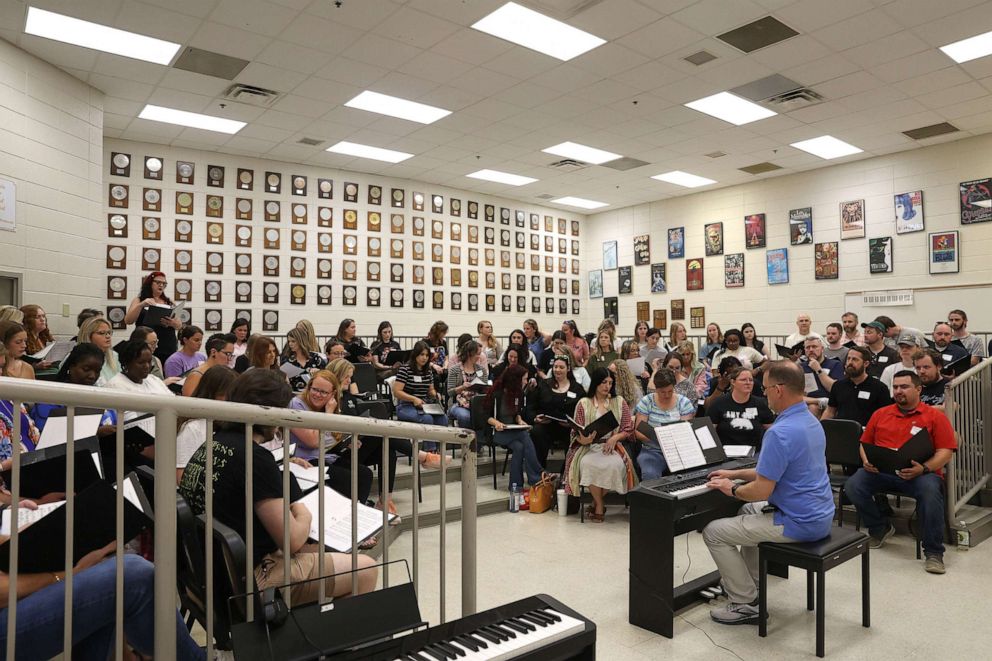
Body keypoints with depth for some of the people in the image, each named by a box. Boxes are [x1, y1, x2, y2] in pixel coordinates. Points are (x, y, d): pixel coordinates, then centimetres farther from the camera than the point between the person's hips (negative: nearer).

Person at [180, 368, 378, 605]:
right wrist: (304, 515, 0)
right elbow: (292, 540, -20)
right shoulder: (254, 457, -23)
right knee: (365, 570, -4)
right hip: (250, 580, -10)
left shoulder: (211, 444, 3)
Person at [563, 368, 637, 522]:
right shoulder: (583, 403, 8)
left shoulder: (619, 402, 12)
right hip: (588, 446, -1)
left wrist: (615, 437, -11)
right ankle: (600, 504, -11)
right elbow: (576, 432, 5)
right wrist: (583, 439, -19)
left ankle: (597, 503, -8)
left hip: (611, 446, 1)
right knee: (587, 464, -35)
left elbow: (628, 429, 9)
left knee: (615, 465, -33)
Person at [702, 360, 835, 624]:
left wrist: (732, 489, -5)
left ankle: (745, 604, 9)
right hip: (819, 516, 10)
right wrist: (735, 474, 18)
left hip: (797, 523, -10)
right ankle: (750, 587, 36)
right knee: (749, 511, 32)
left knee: (713, 532, -1)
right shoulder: (811, 421, 6)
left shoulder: (780, 433, -27)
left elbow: (761, 491, -24)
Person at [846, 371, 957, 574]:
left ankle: (933, 553, -20)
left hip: (919, 473, -3)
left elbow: (945, 451, 0)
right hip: (880, 471, 3)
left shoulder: (935, 416, 9)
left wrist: (924, 468, -18)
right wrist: (866, 461, 0)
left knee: (930, 492, -36)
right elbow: (864, 442, 22)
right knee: (852, 486, -23)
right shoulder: (881, 414, 19)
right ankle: (880, 528, 5)